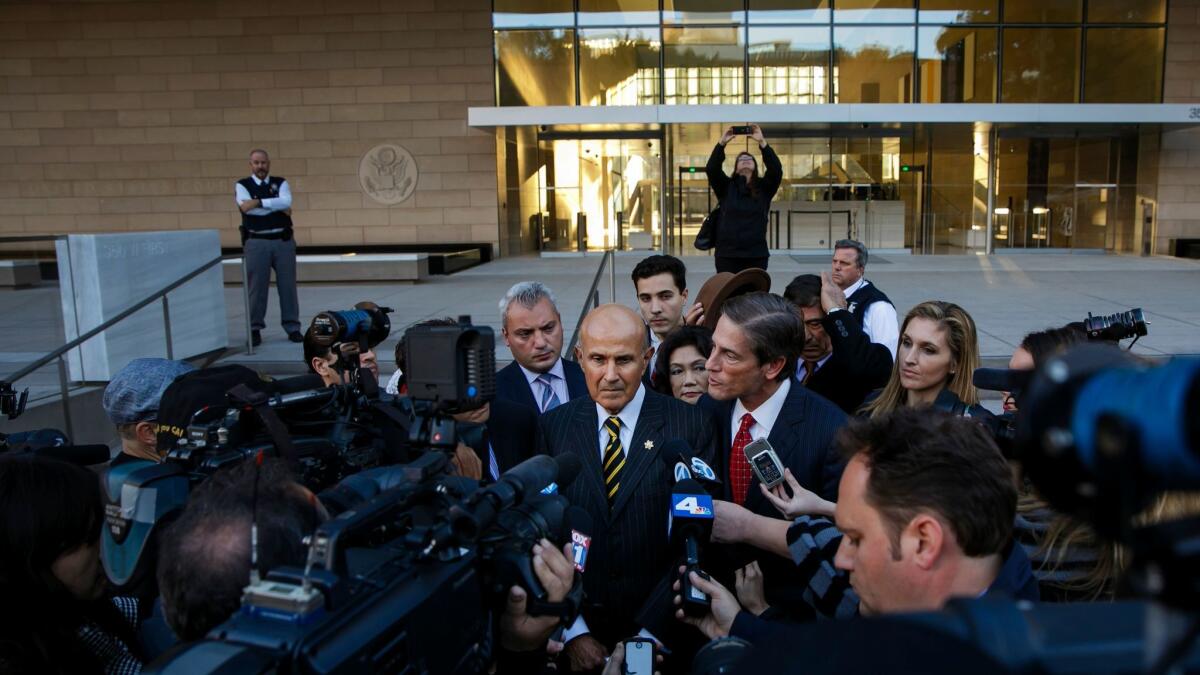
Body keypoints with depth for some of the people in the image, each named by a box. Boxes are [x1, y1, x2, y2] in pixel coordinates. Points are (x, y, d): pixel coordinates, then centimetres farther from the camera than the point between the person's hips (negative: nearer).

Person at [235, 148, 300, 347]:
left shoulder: (280, 183, 10)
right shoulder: (242, 185, 5)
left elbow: (286, 202, -11)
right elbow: (246, 208, -12)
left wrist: (258, 202, -13)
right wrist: (278, 208, -9)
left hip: (283, 240, 2)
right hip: (256, 242, -2)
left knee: (288, 285, 5)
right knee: (257, 287, 1)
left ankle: (292, 327, 13)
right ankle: (255, 329, 11)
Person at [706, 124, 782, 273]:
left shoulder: (764, 187, 9)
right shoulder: (726, 186, 8)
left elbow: (776, 169, -7)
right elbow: (711, 169, -6)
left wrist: (762, 142, -11)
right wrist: (722, 143, -12)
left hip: (757, 255, 1)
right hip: (727, 254, -1)